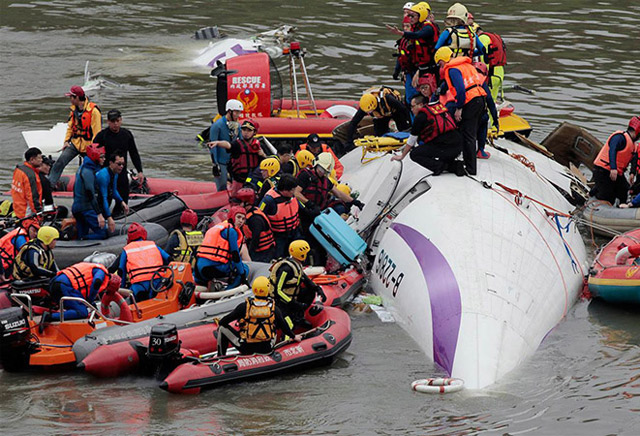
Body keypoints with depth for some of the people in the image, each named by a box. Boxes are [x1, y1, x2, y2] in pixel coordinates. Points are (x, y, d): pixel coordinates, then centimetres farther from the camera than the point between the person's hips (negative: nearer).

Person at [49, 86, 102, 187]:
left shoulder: (93, 110, -17)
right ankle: (49, 184, -10)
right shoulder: (73, 109, 6)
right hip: (75, 144, 5)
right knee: (60, 162, -10)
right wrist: (66, 140, 3)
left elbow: (97, 131, -15)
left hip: (88, 146, -5)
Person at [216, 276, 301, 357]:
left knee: (222, 328, 17)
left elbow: (228, 318, 1)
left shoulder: (244, 307, -12)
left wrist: (219, 323, 24)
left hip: (246, 348, -2)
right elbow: (283, 326, 8)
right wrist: (294, 337, 27)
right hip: (267, 349, 2)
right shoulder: (273, 308, -7)